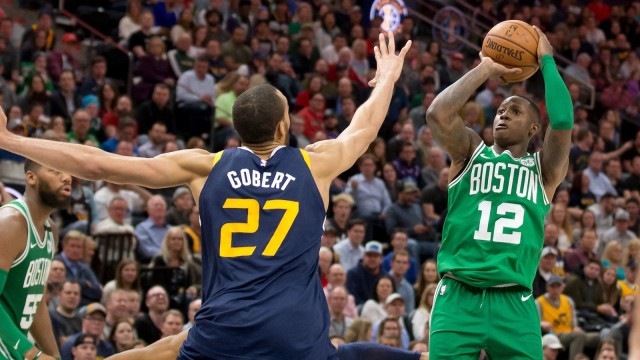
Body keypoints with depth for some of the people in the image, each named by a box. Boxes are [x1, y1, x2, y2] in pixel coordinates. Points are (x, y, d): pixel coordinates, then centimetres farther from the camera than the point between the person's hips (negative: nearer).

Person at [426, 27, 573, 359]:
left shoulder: (544, 169, 12)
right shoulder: (471, 152, 12)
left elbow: (563, 123, -7)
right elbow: (437, 114, -7)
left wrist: (547, 61, 3)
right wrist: (485, 69, 3)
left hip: (514, 305, 0)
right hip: (458, 298, 0)